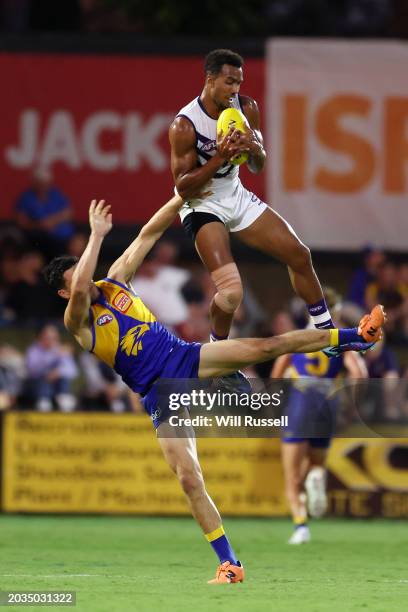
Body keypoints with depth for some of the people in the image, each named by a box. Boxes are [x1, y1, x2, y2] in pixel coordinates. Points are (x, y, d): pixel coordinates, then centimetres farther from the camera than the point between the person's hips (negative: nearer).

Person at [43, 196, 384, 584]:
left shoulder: (113, 282, 8)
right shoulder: (78, 322, -8)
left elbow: (147, 235, 10)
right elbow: (80, 290, -32)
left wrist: (183, 196, 5)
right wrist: (97, 235, -30)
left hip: (185, 358, 4)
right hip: (159, 395, -4)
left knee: (263, 347, -14)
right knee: (189, 479, -15)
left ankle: (356, 335, -10)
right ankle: (229, 565, -11)